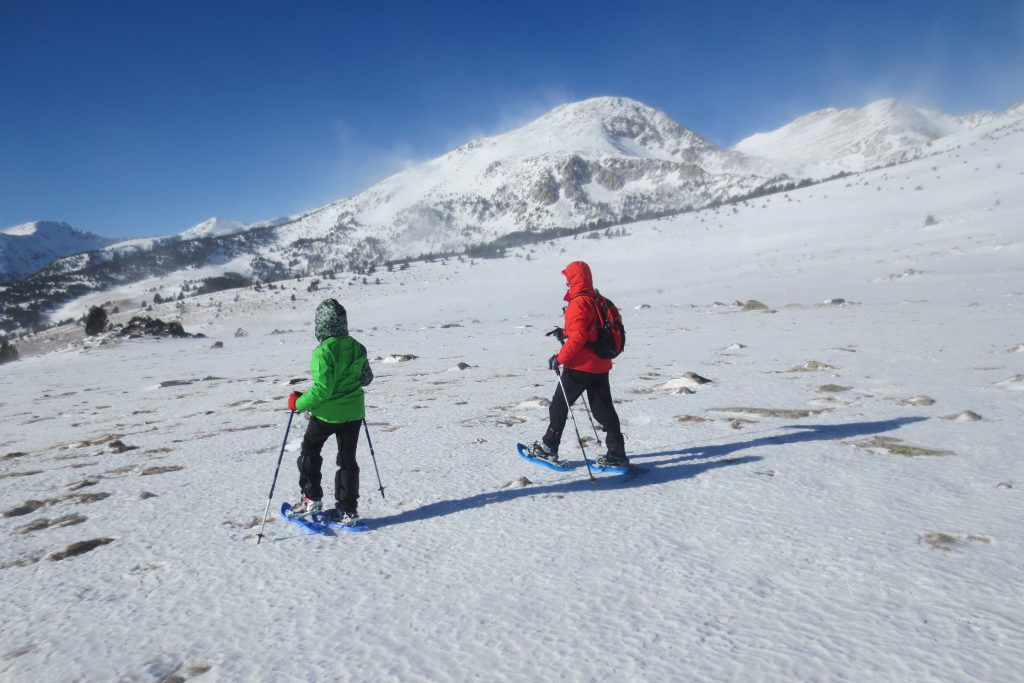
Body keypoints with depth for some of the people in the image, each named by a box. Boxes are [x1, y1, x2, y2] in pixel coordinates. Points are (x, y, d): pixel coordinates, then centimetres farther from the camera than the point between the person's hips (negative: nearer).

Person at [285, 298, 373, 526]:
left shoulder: (323, 352, -20)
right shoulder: (357, 348, 0)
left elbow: (322, 389, -24)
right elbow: (366, 378, 10)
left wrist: (299, 403, -11)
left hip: (326, 413, -5)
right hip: (353, 412, 5)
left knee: (309, 452, 19)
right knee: (347, 459, 12)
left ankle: (311, 499, 22)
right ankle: (348, 510, 14)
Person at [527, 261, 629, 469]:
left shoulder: (579, 303, -16)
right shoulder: (596, 301, 12)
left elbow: (578, 337, -24)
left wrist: (559, 358, -18)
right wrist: (564, 332, 19)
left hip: (581, 366, -8)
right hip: (600, 365, 8)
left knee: (559, 405, 7)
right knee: (603, 409, 9)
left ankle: (548, 448, 17)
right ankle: (617, 454, 8)